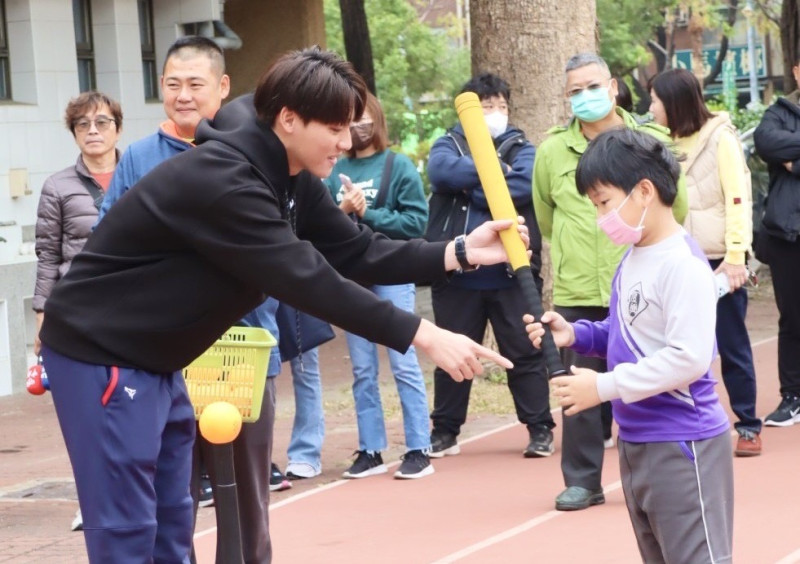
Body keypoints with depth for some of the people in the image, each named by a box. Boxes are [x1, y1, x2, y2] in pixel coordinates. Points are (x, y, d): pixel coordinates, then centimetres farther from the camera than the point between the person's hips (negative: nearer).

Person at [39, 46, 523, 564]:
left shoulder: (292, 180, 2)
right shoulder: (221, 179, -29)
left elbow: (356, 253, 3)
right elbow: (305, 278, -33)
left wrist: (460, 253, -9)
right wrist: (424, 336, -32)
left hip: (155, 357, 10)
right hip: (100, 352, -10)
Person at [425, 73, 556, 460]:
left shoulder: (520, 147, 8)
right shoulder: (449, 144, 8)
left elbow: (526, 184, -13)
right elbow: (442, 172, -15)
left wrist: (472, 185, -11)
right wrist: (496, 169, -12)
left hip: (511, 271, -1)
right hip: (457, 272, 1)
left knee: (525, 352, 2)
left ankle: (539, 428, 10)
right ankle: (445, 431, 18)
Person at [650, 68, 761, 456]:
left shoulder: (720, 138, -5)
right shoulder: (668, 143, 10)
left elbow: (738, 198, -10)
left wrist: (736, 256, -16)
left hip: (719, 260, -5)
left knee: (732, 345, 1)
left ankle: (748, 426, 8)